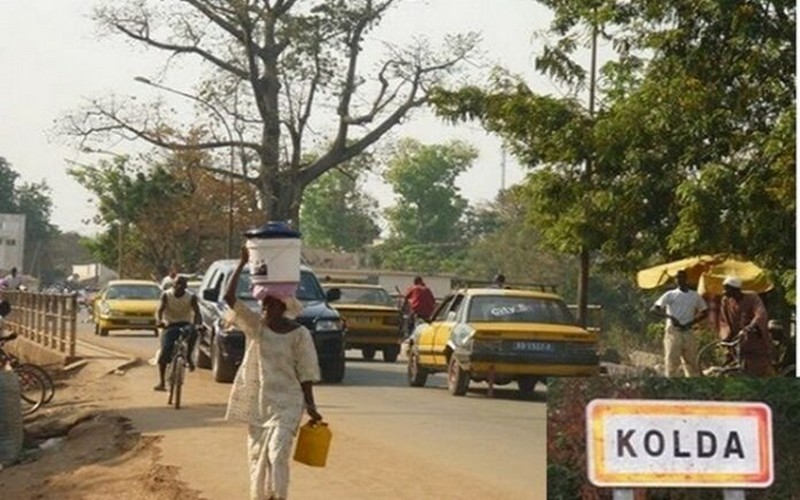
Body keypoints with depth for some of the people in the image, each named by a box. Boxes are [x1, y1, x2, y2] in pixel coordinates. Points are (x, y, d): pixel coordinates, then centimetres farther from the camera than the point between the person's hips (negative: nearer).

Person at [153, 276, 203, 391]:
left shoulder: (191, 297, -4)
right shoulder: (166, 295, -4)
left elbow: (197, 313, -13)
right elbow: (159, 310, -13)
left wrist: (198, 324, -35)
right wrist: (159, 321, -36)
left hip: (185, 325, 0)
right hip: (170, 326, 0)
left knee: (193, 332, -36)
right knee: (164, 352, -16)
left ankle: (188, 357, -14)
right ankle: (161, 382, -7)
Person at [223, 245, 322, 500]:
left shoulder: (299, 333, -7)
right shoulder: (254, 324, 0)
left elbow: (305, 373, -2)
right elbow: (229, 297, -11)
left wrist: (310, 406, -4)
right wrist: (243, 263, -14)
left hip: (286, 403, -4)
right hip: (256, 402, 4)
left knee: (277, 454, -16)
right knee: (257, 455, 9)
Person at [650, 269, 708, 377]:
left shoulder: (695, 296, 11)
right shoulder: (670, 295, 5)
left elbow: (704, 311, 16)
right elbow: (654, 309, -1)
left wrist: (691, 323, -1)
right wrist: (669, 316, -16)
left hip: (688, 332, 2)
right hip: (673, 331, -2)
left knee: (692, 362, 4)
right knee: (671, 361, -9)